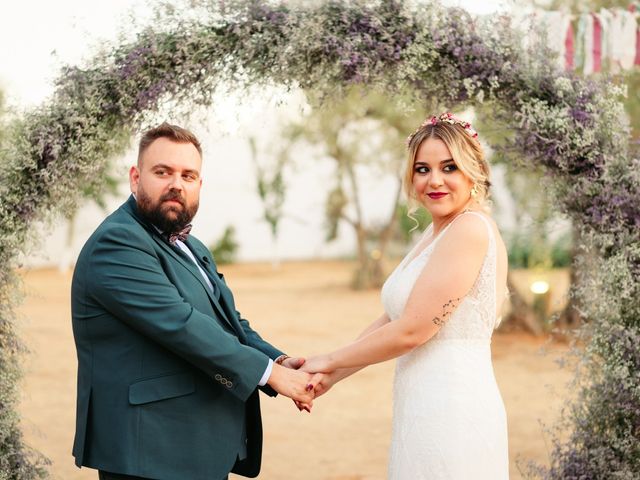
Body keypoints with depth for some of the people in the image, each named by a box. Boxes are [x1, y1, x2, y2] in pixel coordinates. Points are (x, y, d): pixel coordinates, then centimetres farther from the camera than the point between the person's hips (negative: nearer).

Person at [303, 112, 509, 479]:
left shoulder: (470, 229, -15)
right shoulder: (434, 235, 15)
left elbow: (411, 330, -17)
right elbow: (390, 320, 13)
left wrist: (330, 362, -5)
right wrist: (331, 378, 2)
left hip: (450, 409, -9)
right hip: (426, 408, 9)